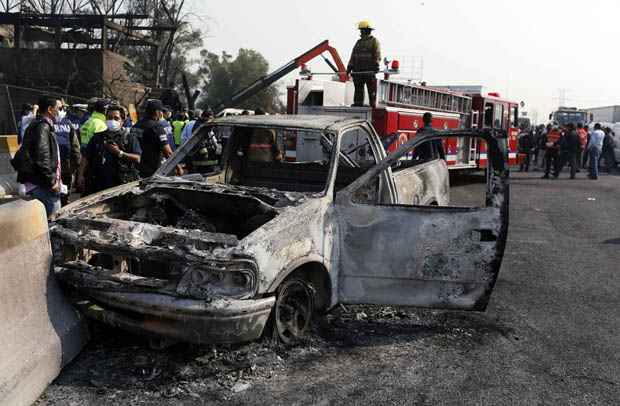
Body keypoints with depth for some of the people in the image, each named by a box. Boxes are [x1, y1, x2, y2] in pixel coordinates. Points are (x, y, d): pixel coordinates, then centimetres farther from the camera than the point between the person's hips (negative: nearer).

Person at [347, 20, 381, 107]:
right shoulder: (359, 42, 18)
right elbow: (353, 56, 15)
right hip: (358, 71, 5)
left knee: (371, 91, -3)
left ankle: (373, 107, 1)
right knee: (358, 90, 3)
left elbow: (377, 55, -10)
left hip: (369, 71, -5)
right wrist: (349, 67, 5)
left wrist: (376, 65, -24)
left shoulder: (374, 41, 1)